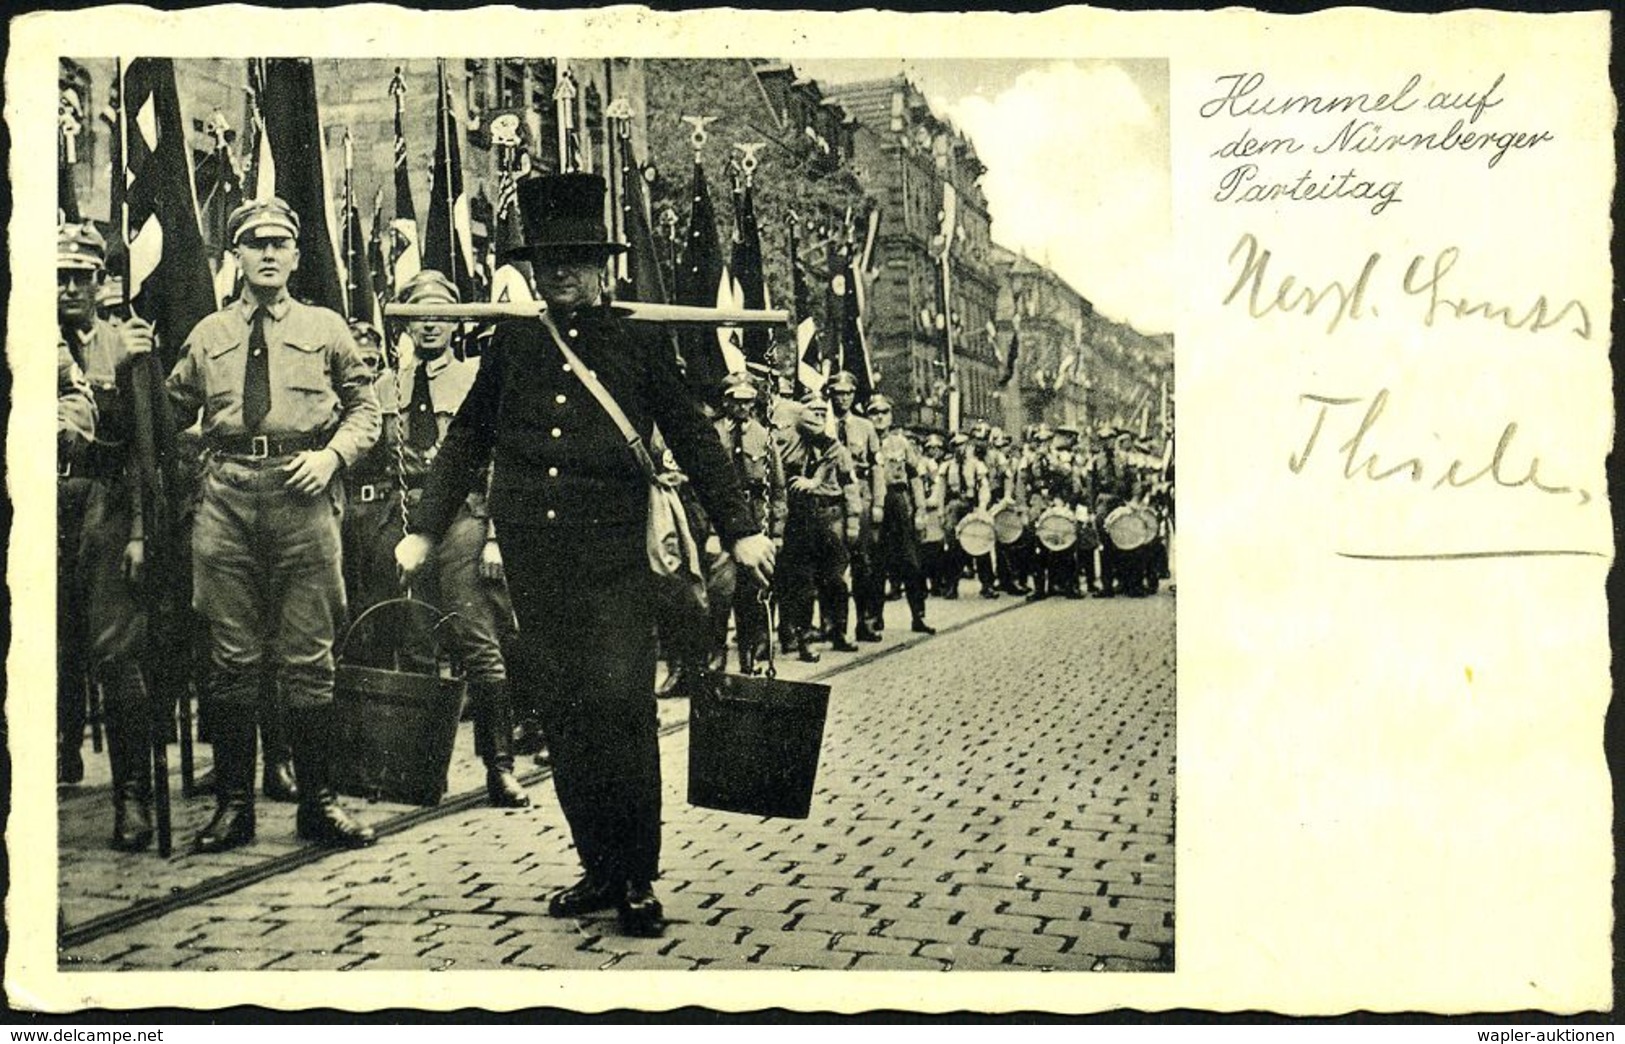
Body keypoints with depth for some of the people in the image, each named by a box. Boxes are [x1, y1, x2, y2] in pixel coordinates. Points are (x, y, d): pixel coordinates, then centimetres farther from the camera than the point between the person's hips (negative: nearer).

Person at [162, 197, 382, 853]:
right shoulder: (207, 336, 15)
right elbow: (173, 411, 20)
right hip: (227, 497, 1)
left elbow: (365, 407, 12)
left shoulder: (325, 328, 12)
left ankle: (318, 803, 9)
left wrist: (331, 455, -4)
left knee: (308, 657, 1)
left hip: (303, 495, -1)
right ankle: (233, 805, 12)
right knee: (232, 658, 3)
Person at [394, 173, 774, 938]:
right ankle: (599, 868, 18)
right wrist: (425, 529, 12)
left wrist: (739, 529, 2)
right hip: (535, 559, 3)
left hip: (615, 555, -3)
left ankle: (638, 879, 3)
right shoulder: (510, 345, 12)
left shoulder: (640, 343, 6)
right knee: (564, 715, 6)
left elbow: (693, 439, 7)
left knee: (622, 707, -8)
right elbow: (467, 440, 17)